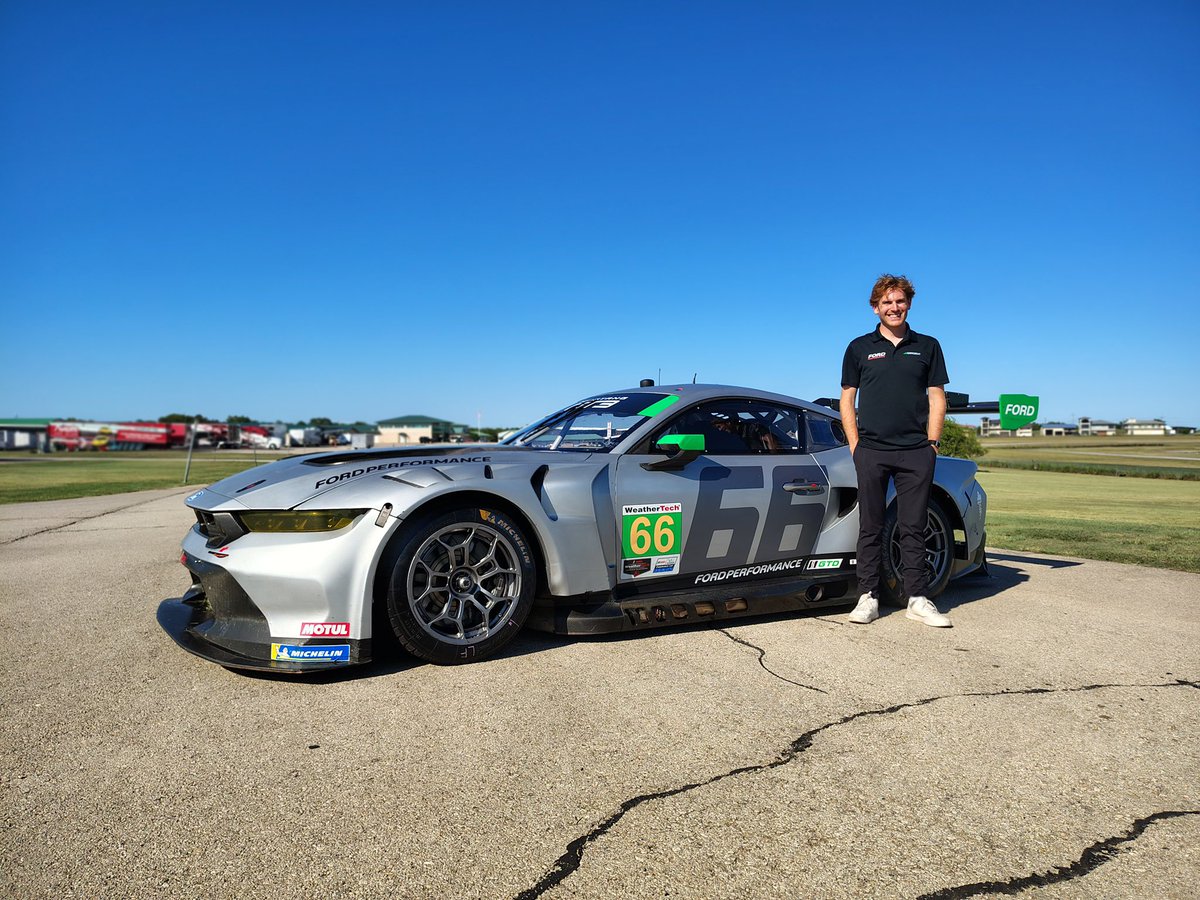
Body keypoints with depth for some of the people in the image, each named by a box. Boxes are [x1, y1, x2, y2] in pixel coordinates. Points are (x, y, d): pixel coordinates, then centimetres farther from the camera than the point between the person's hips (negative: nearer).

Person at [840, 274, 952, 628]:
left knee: (913, 528, 5)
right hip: (871, 451, 0)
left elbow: (937, 397, 10)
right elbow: (847, 399, 9)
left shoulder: (927, 346, 12)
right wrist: (855, 445, 0)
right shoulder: (859, 348, 10)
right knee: (870, 527, 3)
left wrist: (931, 443, 1)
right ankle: (868, 597, 9)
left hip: (915, 452, 1)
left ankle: (917, 599, 11)